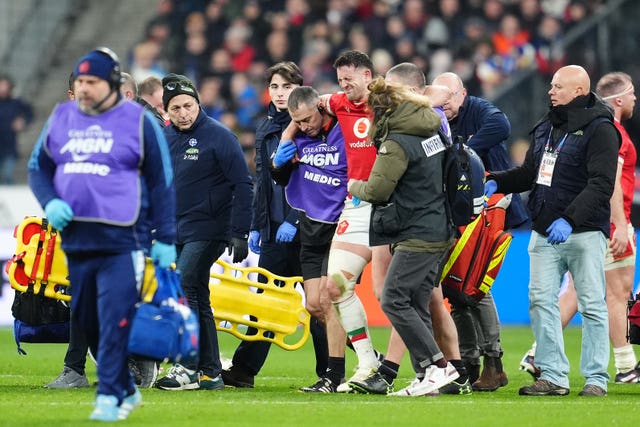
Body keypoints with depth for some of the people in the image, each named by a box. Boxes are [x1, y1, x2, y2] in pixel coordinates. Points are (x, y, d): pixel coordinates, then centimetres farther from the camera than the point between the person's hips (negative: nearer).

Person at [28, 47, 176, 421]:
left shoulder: (138, 121, 1)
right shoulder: (61, 118, 12)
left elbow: (162, 181, 4)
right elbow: (38, 167, 19)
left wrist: (166, 239, 0)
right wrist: (49, 202, -3)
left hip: (121, 242, -5)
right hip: (73, 239, 5)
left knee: (115, 322, -11)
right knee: (87, 324, 7)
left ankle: (109, 397, -8)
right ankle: (127, 390, 20)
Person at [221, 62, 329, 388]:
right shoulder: (265, 128, 15)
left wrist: (295, 221, -17)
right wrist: (255, 225, 14)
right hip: (274, 229, 6)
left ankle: (329, 373, 3)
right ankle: (244, 369, 4)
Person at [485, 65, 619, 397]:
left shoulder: (599, 129, -9)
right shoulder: (546, 128, 16)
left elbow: (601, 184, -18)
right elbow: (529, 173, 24)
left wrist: (569, 219, -28)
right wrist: (497, 182, 5)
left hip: (584, 232, -7)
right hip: (545, 232, 7)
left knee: (592, 305, -2)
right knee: (541, 300, 1)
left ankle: (596, 378, 2)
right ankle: (552, 376, 5)